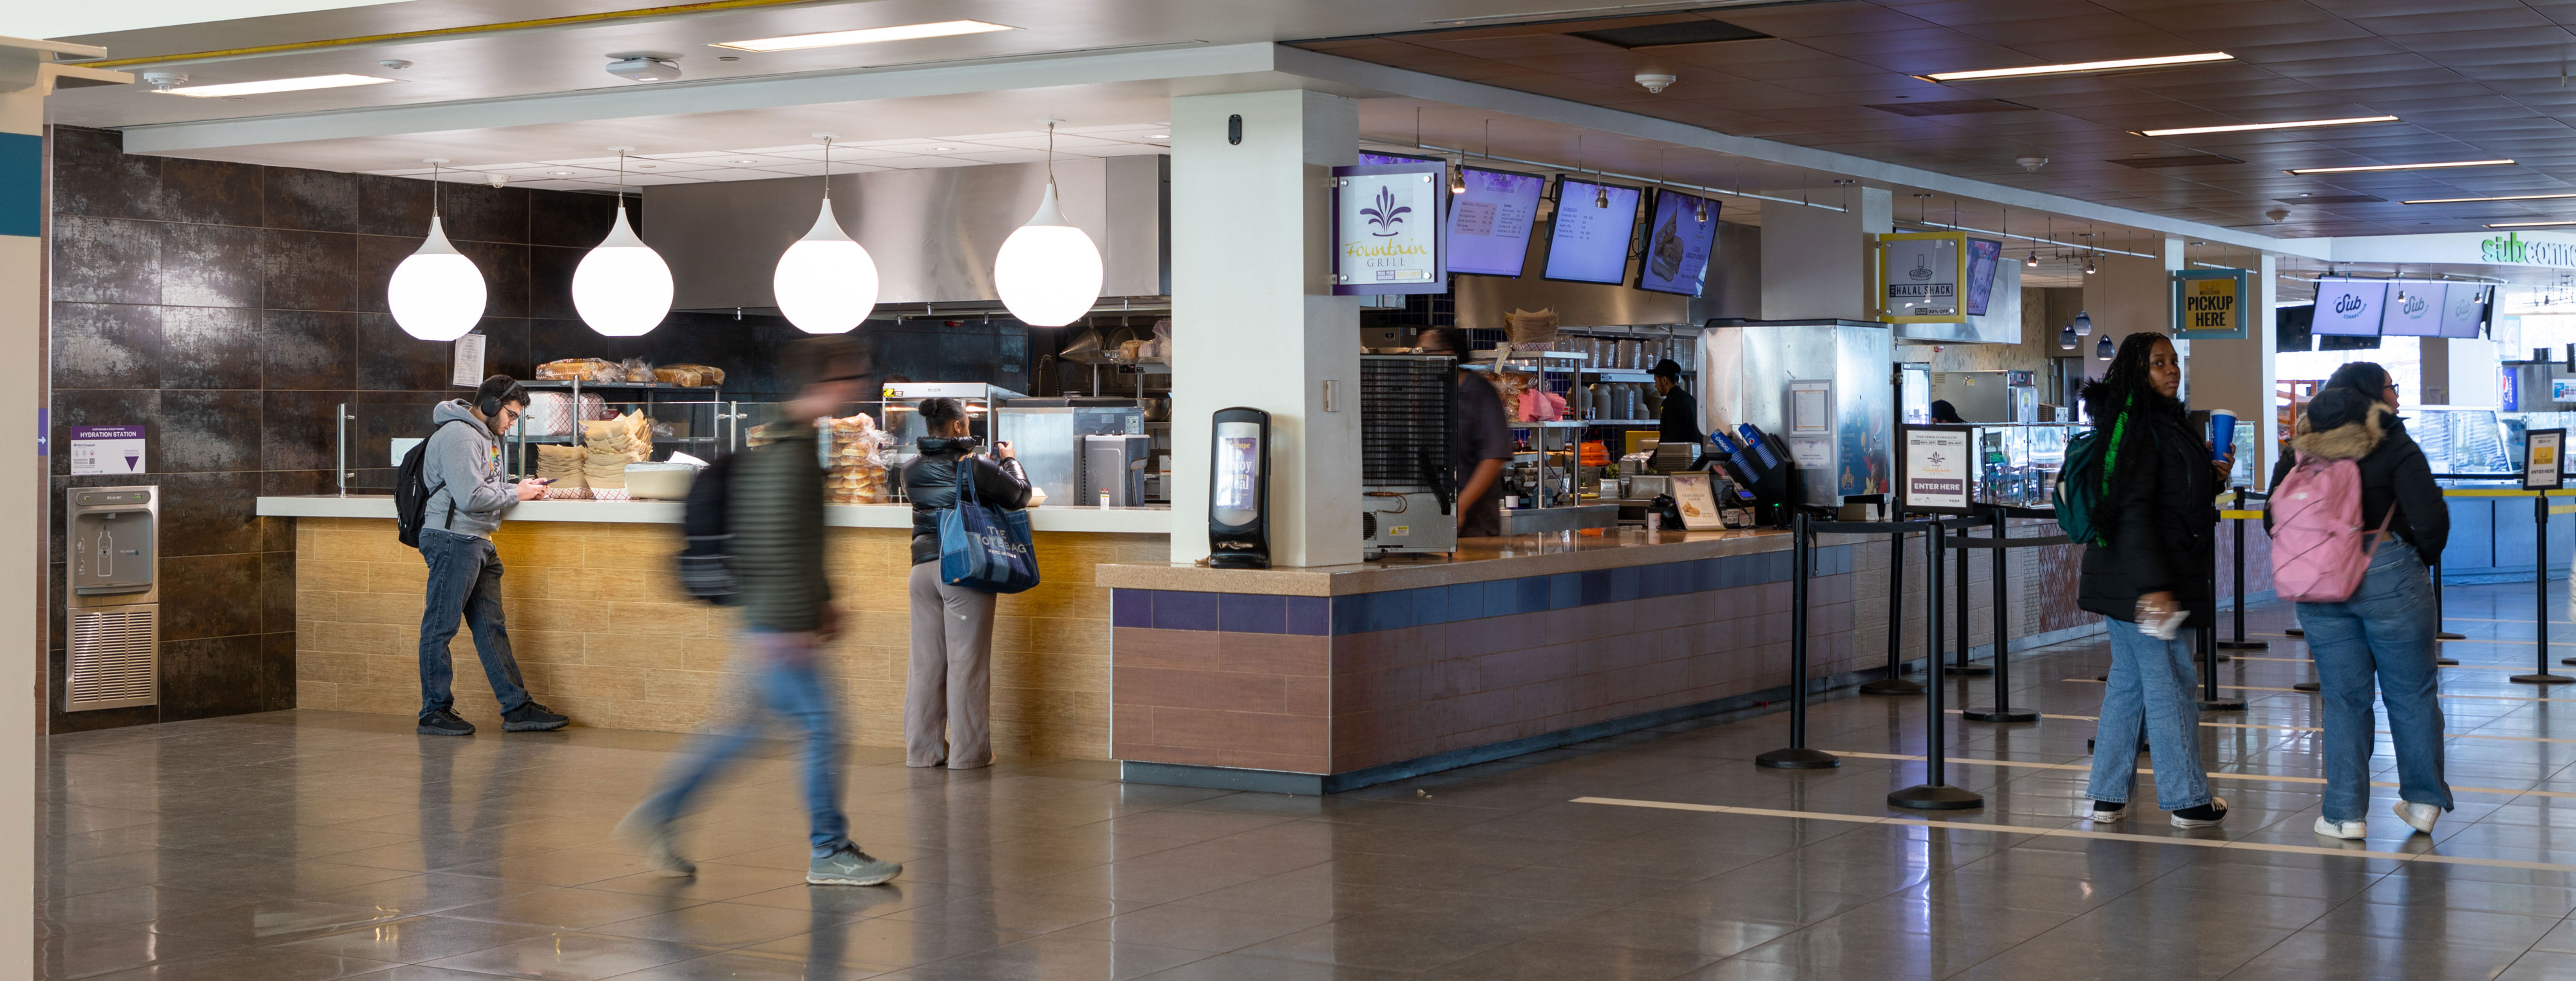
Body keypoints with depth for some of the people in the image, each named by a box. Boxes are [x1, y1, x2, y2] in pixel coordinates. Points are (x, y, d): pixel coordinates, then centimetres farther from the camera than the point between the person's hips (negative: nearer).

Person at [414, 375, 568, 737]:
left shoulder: (486, 435, 19)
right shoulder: (459, 435, -14)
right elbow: (469, 497, -20)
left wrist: (520, 488, 7)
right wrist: (515, 494, -9)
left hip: (478, 542, 10)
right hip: (452, 539, -10)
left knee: (491, 627, 9)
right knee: (441, 626, -3)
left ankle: (517, 708, 10)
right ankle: (435, 711, 2)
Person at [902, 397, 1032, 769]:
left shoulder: (912, 470, 6)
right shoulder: (973, 466, -9)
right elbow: (1019, 494, 1)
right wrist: (1009, 460, 19)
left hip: (923, 567, 5)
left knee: (924, 661, 9)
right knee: (966, 661, 0)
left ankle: (922, 750, 14)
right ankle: (968, 752, 3)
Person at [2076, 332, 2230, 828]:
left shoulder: (2162, 421, 15)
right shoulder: (2140, 428, -16)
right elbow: (2133, 510, -23)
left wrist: (2210, 477, 13)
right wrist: (2153, 587, -28)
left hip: (2125, 582, 10)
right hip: (2143, 579, -10)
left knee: (2128, 681, 13)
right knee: (2170, 684, -2)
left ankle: (2108, 797, 17)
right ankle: (2188, 800, 7)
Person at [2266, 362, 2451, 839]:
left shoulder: (2303, 450, 7)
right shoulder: (2392, 446, -5)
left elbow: (2273, 520, 6)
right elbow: (2431, 517, -14)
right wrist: (2423, 558, 4)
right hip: (2387, 576, -3)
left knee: (2343, 699, 9)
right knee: (2412, 693, 11)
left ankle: (2345, 813, 7)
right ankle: (2423, 800, 19)